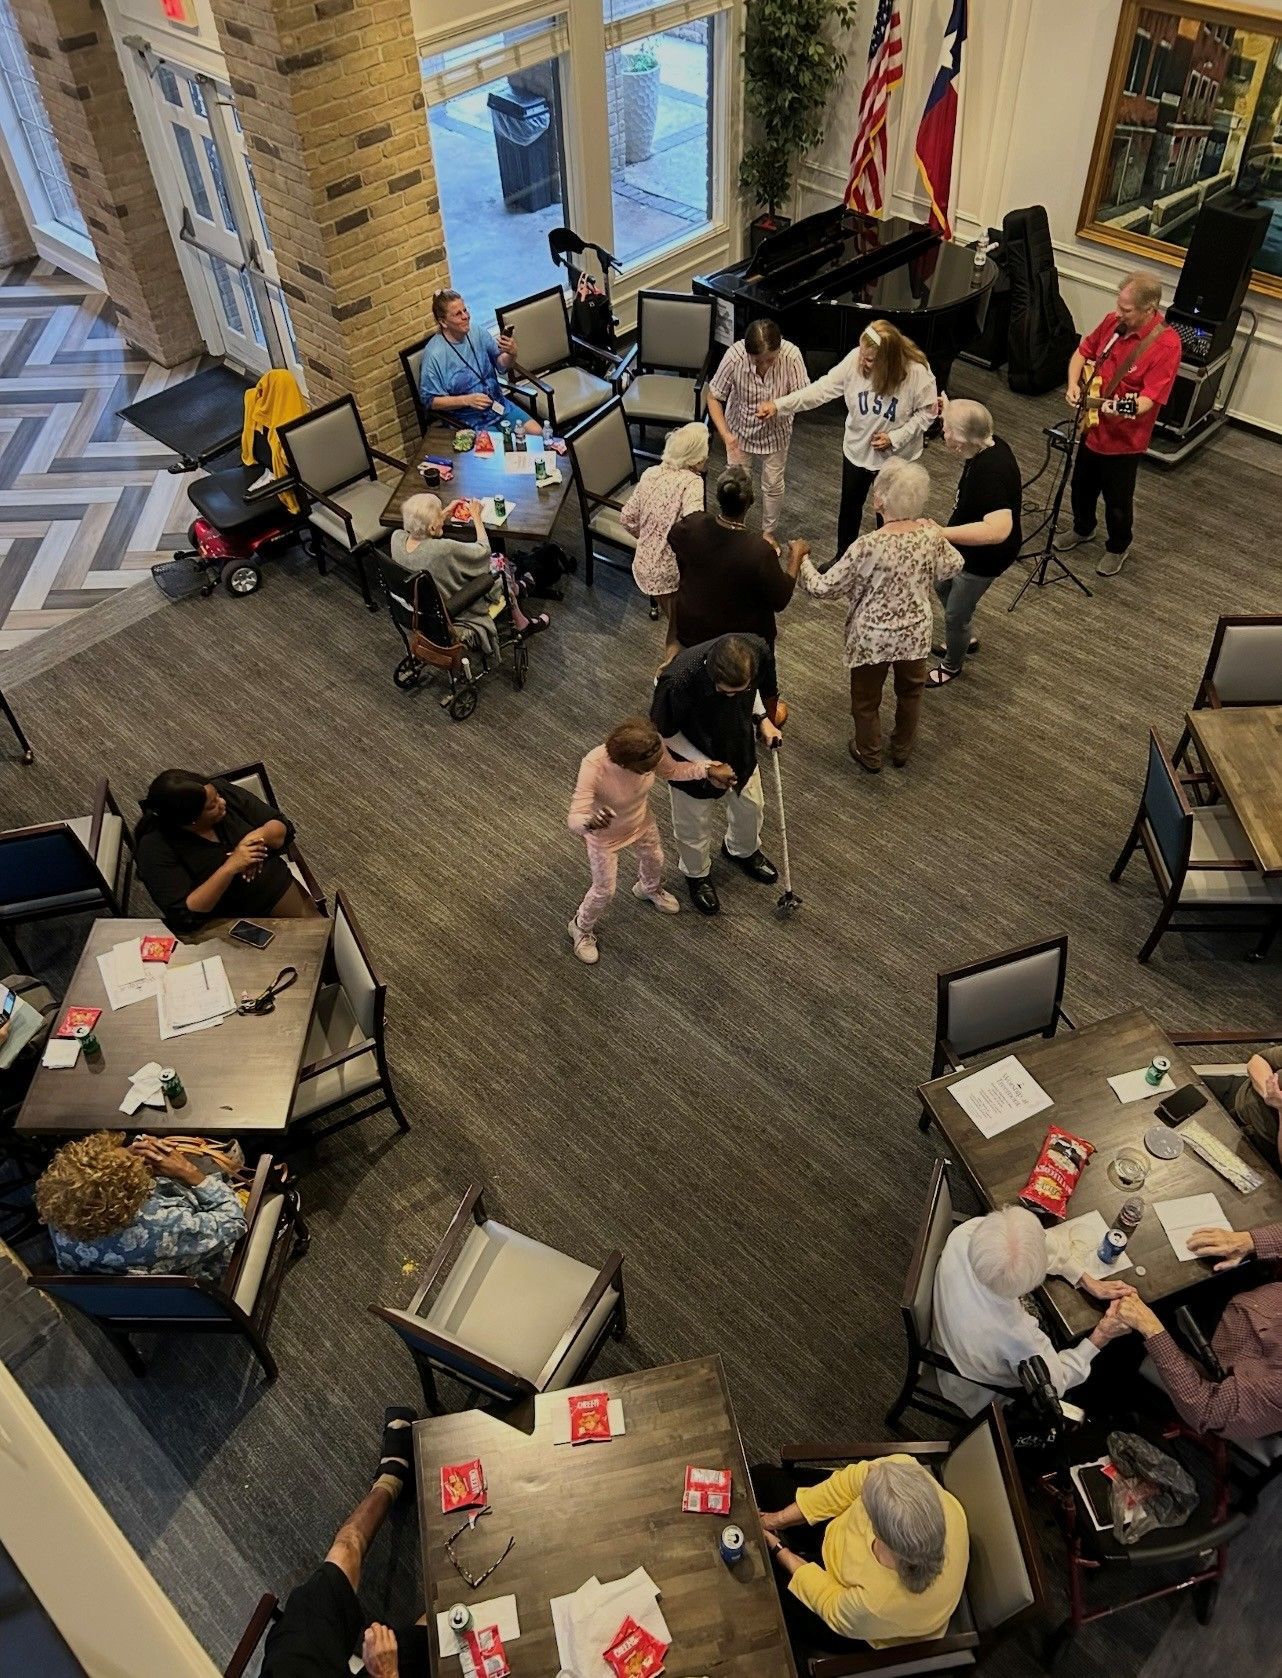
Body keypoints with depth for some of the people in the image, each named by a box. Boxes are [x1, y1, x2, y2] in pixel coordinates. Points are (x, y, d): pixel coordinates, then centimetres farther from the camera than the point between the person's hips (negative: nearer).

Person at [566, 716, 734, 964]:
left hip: (642, 822, 5)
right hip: (605, 835, -5)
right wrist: (590, 822, -68)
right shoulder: (594, 767, -45)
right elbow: (574, 821, -44)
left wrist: (708, 770, -24)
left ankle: (649, 889, 70)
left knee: (654, 859, 33)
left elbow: (672, 770, -9)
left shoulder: (652, 749, -31)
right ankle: (582, 928, 51)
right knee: (604, 891, 17)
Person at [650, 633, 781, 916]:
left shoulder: (758, 650, -30)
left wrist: (762, 718, -14)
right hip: (693, 760, -4)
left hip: (740, 748, 4)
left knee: (751, 807, 28)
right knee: (694, 827, 21)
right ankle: (696, 875, 54)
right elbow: (663, 732, -22)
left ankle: (743, 850, 63)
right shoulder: (678, 681, -42)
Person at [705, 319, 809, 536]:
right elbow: (713, 396, -22)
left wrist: (778, 405, -43)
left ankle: (768, 532, 42)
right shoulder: (735, 356, -32)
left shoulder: (791, 355, -31)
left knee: (773, 484, 17)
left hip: (776, 431, 1)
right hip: (740, 429, 0)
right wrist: (725, 434, -33)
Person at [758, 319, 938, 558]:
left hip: (895, 456, -2)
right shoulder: (855, 360, -23)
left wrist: (895, 437, -22)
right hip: (856, 449, 2)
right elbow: (822, 389, -21)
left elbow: (928, 411, -14)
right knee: (849, 507, 21)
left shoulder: (917, 372, -27)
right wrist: (778, 405, -30)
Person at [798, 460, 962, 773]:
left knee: (866, 699, 22)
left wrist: (802, 561, -5)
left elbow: (825, 588, -21)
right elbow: (952, 566, 5)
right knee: (910, 692, 29)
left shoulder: (869, 546, -30)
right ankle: (902, 750, 49)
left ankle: (869, 755, 43)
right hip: (915, 634, 4)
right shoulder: (931, 533, -16)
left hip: (873, 638, -4)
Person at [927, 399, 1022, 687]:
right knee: (943, 586, 30)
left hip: (985, 555, -9)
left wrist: (940, 533, -56)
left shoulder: (992, 473, -40)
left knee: (955, 614, 11)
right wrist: (949, 413, 0)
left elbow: (999, 529, -52)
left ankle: (952, 666, 40)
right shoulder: (988, 445, -12)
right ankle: (964, 640, 54)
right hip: (966, 545, 9)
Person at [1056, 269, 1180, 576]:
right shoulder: (1113, 321, -5)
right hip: (1093, 427, 6)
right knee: (1081, 486, 24)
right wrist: (1074, 385, -8)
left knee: (1117, 501, 10)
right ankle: (1082, 529, 51)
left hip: (1124, 437, -6)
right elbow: (1083, 351, 10)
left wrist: (1125, 410, -48)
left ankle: (1118, 548, 36)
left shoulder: (1166, 344, -24)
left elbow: (1150, 397, -28)